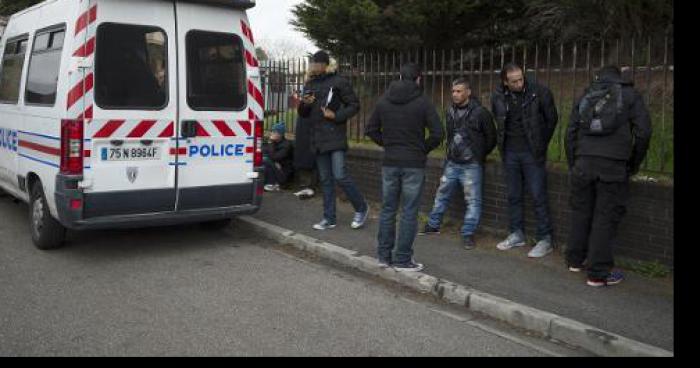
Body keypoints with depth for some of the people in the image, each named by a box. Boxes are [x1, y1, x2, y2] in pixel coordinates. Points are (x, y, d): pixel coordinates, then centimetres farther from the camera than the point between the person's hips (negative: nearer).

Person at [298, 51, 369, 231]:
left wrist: (336, 116, -16)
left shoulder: (339, 82, -5)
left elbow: (354, 105, -4)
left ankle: (361, 208, 7)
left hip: (335, 136, -7)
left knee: (340, 176, -13)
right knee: (325, 179, 10)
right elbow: (303, 114, 19)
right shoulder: (309, 84, 15)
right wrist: (305, 104, -4)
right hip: (318, 138, 7)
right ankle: (329, 219, 16)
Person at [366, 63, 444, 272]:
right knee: (409, 213, 2)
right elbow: (437, 133, -12)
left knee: (388, 209, 13)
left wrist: (387, 144, 12)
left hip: (390, 163, 4)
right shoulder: (423, 102, -8)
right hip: (414, 165, -4)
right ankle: (403, 260, 6)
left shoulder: (383, 101, 5)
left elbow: (371, 130, 9)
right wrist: (424, 149, 3)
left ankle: (384, 255, 19)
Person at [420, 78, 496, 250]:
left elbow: (491, 138, -3)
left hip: (471, 165, -6)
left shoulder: (480, 112, -12)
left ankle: (468, 234, 6)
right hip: (452, 163, 6)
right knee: (441, 195, 14)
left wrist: (480, 155, 3)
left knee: (473, 200, -3)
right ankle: (433, 226, 29)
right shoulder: (450, 111, 7)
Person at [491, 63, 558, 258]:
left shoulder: (540, 92, -11)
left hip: (532, 153, -4)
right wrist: (503, 145, 11)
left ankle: (545, 240, 4)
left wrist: (540, 145, 5)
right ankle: (517, 235, 24)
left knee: (539, 196, -3)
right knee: (514, 196, 12)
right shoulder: (498, 97, -1)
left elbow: (552, 119, 1)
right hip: (510, 153, 4)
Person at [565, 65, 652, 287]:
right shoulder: (630, 95, 11)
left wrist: (573, 165, 21)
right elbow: (643, 132, 3)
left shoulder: (585, 97, 18)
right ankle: (598, 273, 2)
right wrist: (634, 165, 13)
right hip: (613, 166, -3)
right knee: (605, 217, -1)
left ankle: (575, 260, 25)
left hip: (583, 163, 3)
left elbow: (570, 134, 14)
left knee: (580, 212, 14)